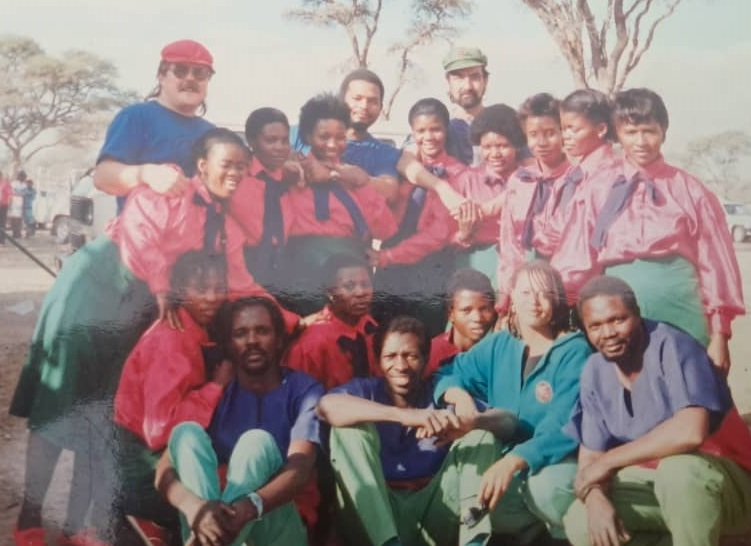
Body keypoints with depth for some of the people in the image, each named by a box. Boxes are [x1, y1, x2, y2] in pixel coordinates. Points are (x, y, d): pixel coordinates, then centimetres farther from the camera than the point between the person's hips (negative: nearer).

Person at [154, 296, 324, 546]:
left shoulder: (303, 389, 0)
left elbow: (300, 469, -17)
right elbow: (165, 469, -9)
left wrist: (250, 507, -40)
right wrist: (193, 506, -35)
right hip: (214, 526, 2)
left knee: (258, 441, -27)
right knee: (187, 432, -21)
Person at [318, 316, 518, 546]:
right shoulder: (366, 390, 0)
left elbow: (508, 422, -7)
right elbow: (326, 406, -24)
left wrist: (467, 422, -32)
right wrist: (403, 415, -36)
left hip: (433, 513, 2)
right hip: (378, 518, -1)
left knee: (481, 434, -7)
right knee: (349, 428, -18)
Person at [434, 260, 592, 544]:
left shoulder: (574, 351, -11)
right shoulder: (498, 345, 6)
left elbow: (564, 426, -22)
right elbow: (449, 374, 11)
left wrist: (513, 461, -38)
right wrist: (460, 396, -15)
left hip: (559, 458, -4)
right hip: (509, 459, 4)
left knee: (544, 486, -37)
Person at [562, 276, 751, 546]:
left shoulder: (671, 346, -22)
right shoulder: (594, 372, -2)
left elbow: (690, 431, -36)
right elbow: (590, 455, 1)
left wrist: (607, 462, -26)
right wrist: (595, 498, -23)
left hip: (726, 479, -6)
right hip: (657, 483, 6)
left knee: (677, 469, -38)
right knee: (579, 522, -14)